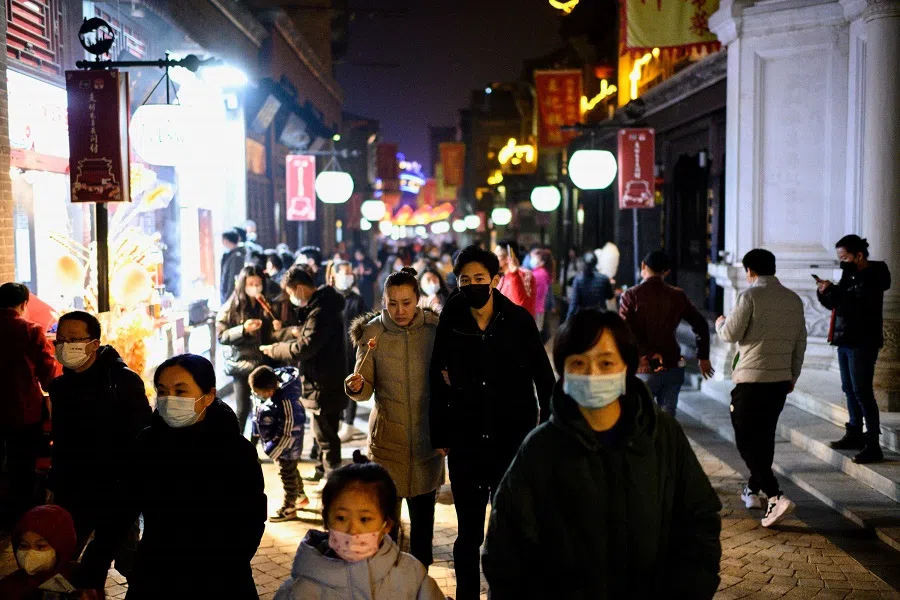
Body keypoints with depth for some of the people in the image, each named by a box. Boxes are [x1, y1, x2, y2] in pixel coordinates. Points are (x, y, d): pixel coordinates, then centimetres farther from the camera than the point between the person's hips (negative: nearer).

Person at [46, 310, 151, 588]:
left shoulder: (124, 381, -13)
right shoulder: (60, 386, 7)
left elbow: (142, 440, -14)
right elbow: (61, 441, 15)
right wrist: (56, 485, 13)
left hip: (116, 494, -6)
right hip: (73, 493, 6)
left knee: (125, 559, 6)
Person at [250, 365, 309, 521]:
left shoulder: (284, 404, -35)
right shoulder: (276, 392, -10)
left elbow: (288, 433, -29)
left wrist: (272, 451, -21)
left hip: (288, 447, -9)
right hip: (280, 443, 9)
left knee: (287, 475, 8)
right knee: (292, 471, 26)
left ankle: (289, 508, 24)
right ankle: (300, 496, 44)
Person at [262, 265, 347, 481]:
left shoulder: (321, 310, -24)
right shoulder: (321, 304, 11)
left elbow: (304, 348, -25)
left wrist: (274, 349, -14)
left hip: (325, 384, -11)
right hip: (325, 380, 11)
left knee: (325, 431, 0)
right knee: (322, 430, 22)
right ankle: (323, 470, 36)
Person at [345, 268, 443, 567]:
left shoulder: (435, 329, -4)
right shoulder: (372, 332, -5)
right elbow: (366, 389, -3)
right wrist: (356, 387, -24)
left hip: (427, 436, 1)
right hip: (388, 438, -1)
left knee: (423, 513, 10)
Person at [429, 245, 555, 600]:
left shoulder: (518, 320, -4)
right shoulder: (451, 324, 0)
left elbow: (544, 377, 1)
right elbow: (438, 383, 3)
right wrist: (440, 436, 1)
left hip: (514, 439, -1)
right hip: (466, 441, 1)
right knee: (468, 531, 9)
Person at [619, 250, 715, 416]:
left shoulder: (632, 296, -7)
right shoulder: (678, 296, 4)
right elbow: (701, 325, 9)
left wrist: (645, 353, -14)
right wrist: (703, 357, 17)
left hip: (644, 370, -3)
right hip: (673, 368, 3)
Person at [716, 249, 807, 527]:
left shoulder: (750, 296, -12)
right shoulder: (794, 300, 8)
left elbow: (731, 334, -11)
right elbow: (800, 343, 13)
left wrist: (720, 324, 11)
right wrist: (793, 376, 24)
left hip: (752, 379, -7)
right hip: (781, 379, 7)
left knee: (747, 440, -2)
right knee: (765, 436, 19)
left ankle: (775, 496, -16)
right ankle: (753, 490, 31)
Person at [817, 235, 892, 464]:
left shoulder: (871, 277, -13)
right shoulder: (850, 276, 12)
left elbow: (854, 303, -27)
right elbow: (834, 304, 16)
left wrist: (831, 289, -24)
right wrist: (824, 292, -3)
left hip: (862, 343, -9)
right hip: (845, 341, 9)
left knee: (862, 392, -10)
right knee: (850, 390, 14)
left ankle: (873, 445, -8)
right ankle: (855, 434, 24)